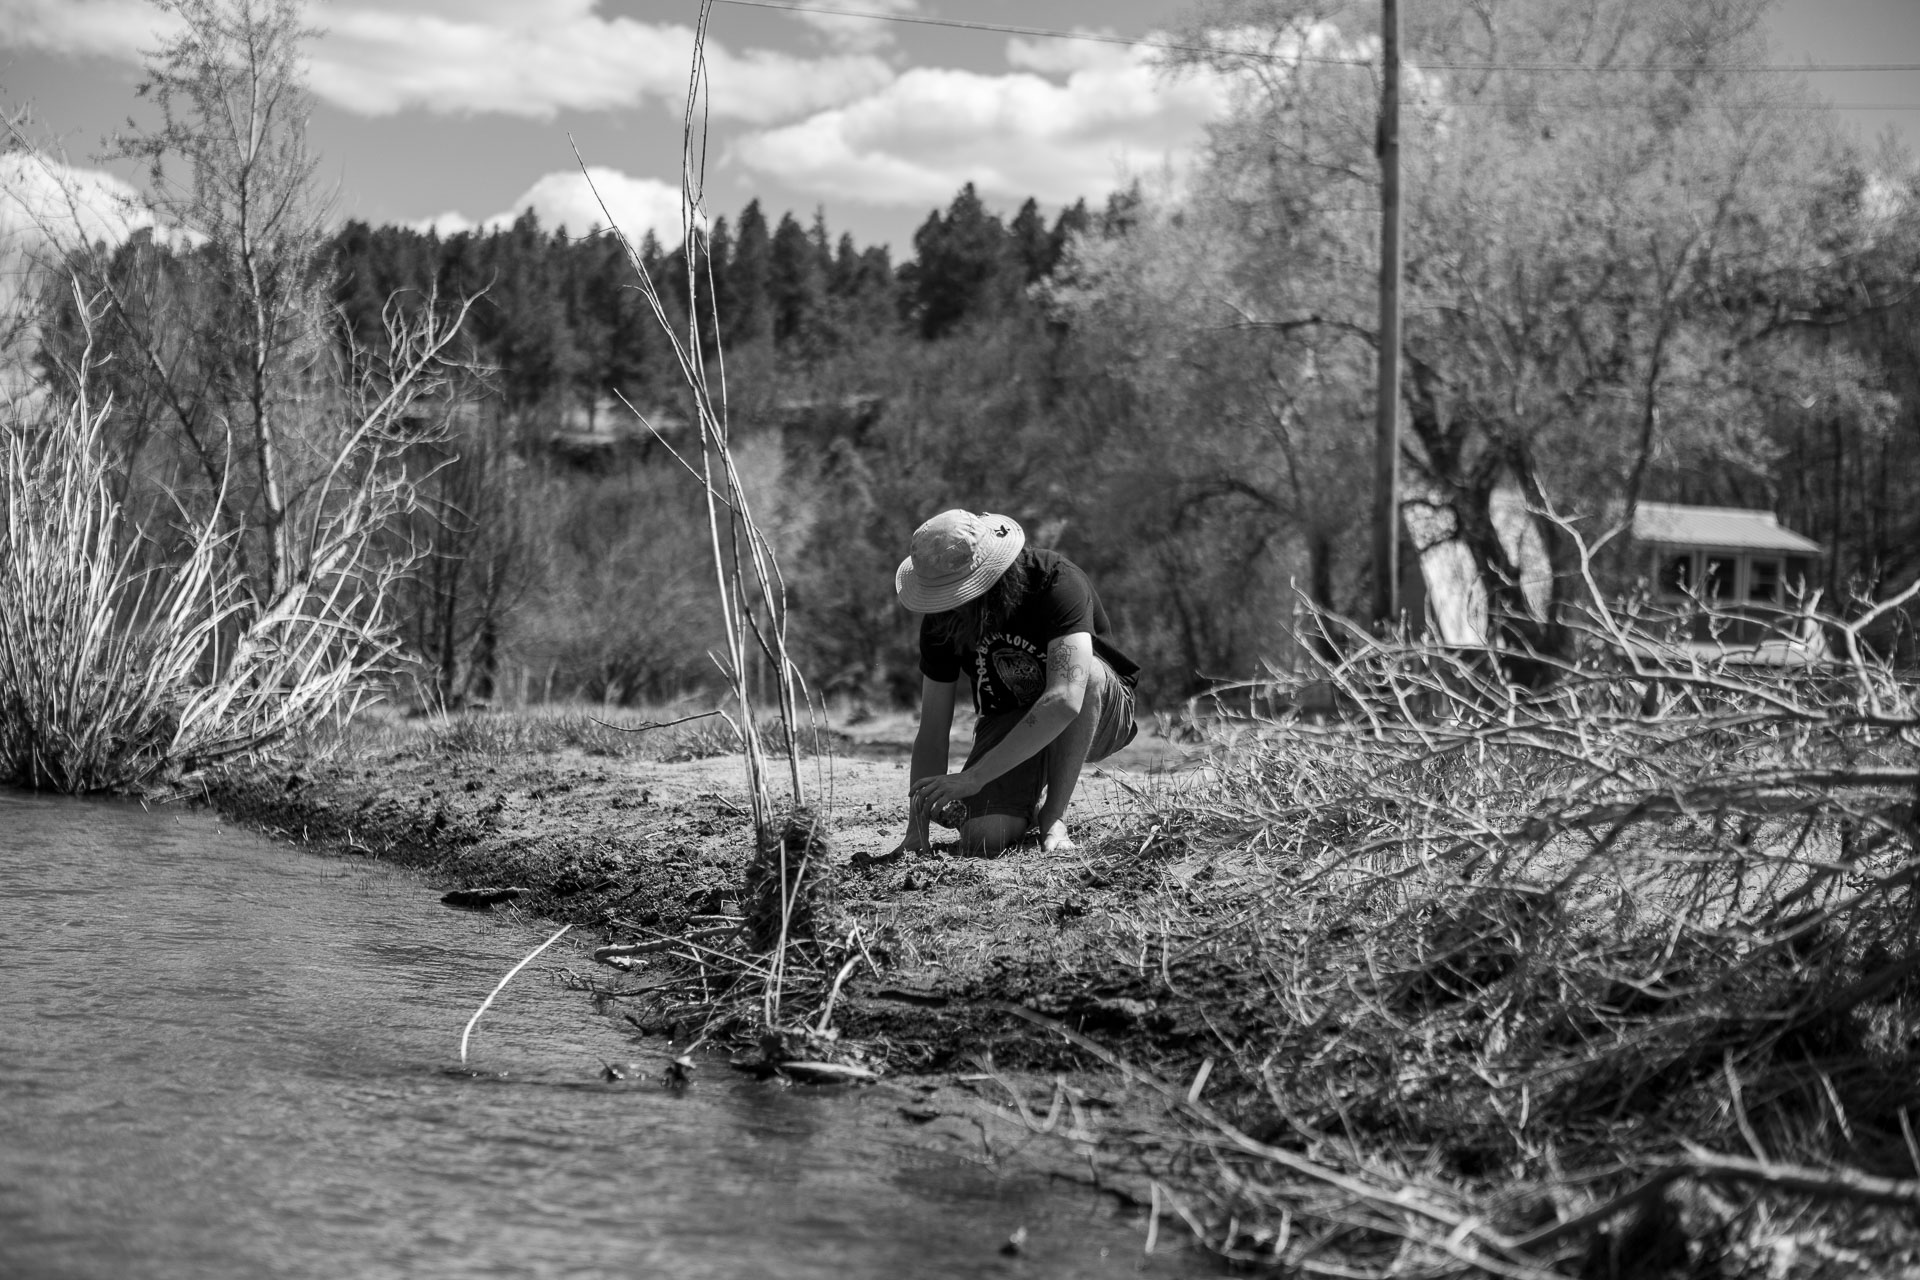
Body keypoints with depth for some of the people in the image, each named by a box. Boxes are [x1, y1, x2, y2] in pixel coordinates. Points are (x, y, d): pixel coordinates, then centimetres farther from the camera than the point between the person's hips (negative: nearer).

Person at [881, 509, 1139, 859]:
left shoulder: (1058, 582, -31)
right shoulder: (941, 618, -14)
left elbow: (1066, 698, -43)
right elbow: (932, 730, -10)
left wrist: (973, 777, -45)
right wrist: (916, 833, -20)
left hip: (1097, 714, -3)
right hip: (1007, 723, 3)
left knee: (1086, 672, -39)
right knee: (983, 839, -25)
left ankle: (1054, 816, -18)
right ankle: (1031, 803, 13)